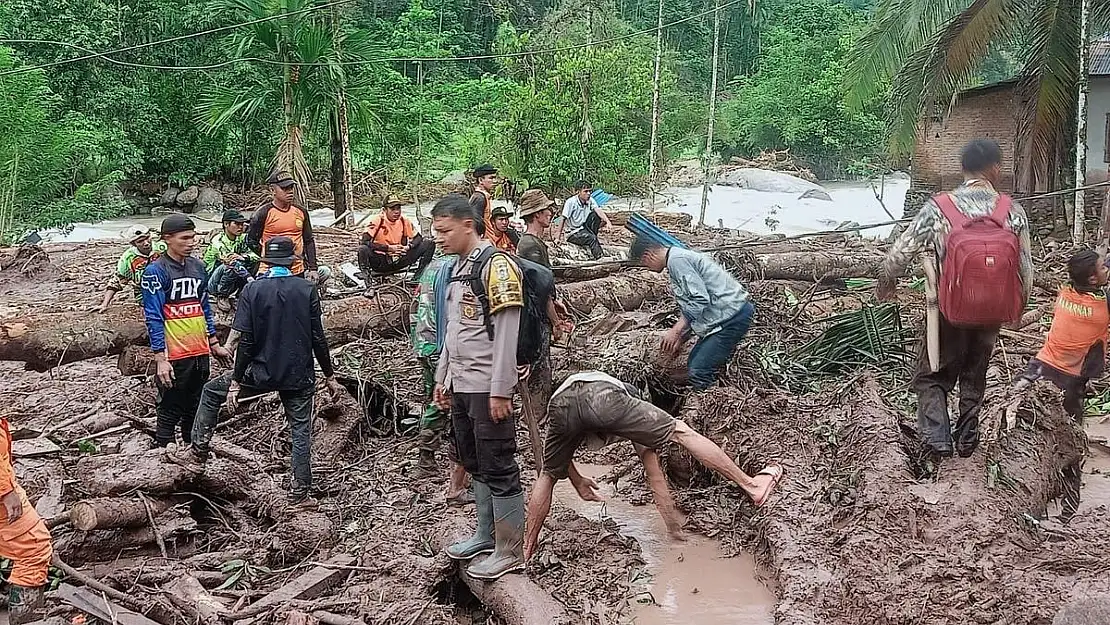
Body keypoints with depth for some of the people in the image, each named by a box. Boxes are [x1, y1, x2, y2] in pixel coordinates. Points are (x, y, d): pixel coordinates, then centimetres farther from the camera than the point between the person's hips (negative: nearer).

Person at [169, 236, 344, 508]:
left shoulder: (253, 290, -6)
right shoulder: (307, 290, -3)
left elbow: (246, 341, -9)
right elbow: (318, 337, -4)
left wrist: (235, 382, -3)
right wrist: (330, 376, 5)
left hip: (262, 372, -1)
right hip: (300, 374, 1)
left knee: (212, 391, 20)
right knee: (301, 430, 11)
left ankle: (198, 451, 21)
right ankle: (299, 493, 12)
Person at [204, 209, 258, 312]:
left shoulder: (241, 239, 5)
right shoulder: (217, 241, -15)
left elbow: (256, 256, -7)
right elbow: (226, 258, -31)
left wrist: (243, 257, -28)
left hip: (232, 283, 6)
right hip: (213, 284, -6)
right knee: (232, 264, -35)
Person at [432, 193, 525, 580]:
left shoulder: (496, 265, -14)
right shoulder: (457, 268, 14)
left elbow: (506, 332, -18)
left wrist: (500, 390, -19)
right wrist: (442, 377, 19)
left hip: (487, 388, -9)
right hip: (461, 386, 9)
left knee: (498, 470, -3)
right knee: (475, 465, 17)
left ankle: (509, 552, 4)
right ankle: (486, 534, 29)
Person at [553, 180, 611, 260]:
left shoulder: (590, 200, -4)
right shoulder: (571, 202, -19)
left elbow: (598, 210, -18)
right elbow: (563, 219, -20)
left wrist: (608, 221, -38)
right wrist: (558, 238, -24)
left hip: (584, 227, 6)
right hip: (572, 233, -6)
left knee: (596, 215, -13)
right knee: (591, 238, -31)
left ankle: (593, 238, -2)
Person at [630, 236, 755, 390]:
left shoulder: (677, 260, -13)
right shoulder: (679, 257, 20)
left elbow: (700, 299, -22)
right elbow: (688, 305, 26)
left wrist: (676, 331, -16)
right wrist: (680, 339, 21)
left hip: (732, 314, -11)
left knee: (698, 372, -13)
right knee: (693, 365, 13)